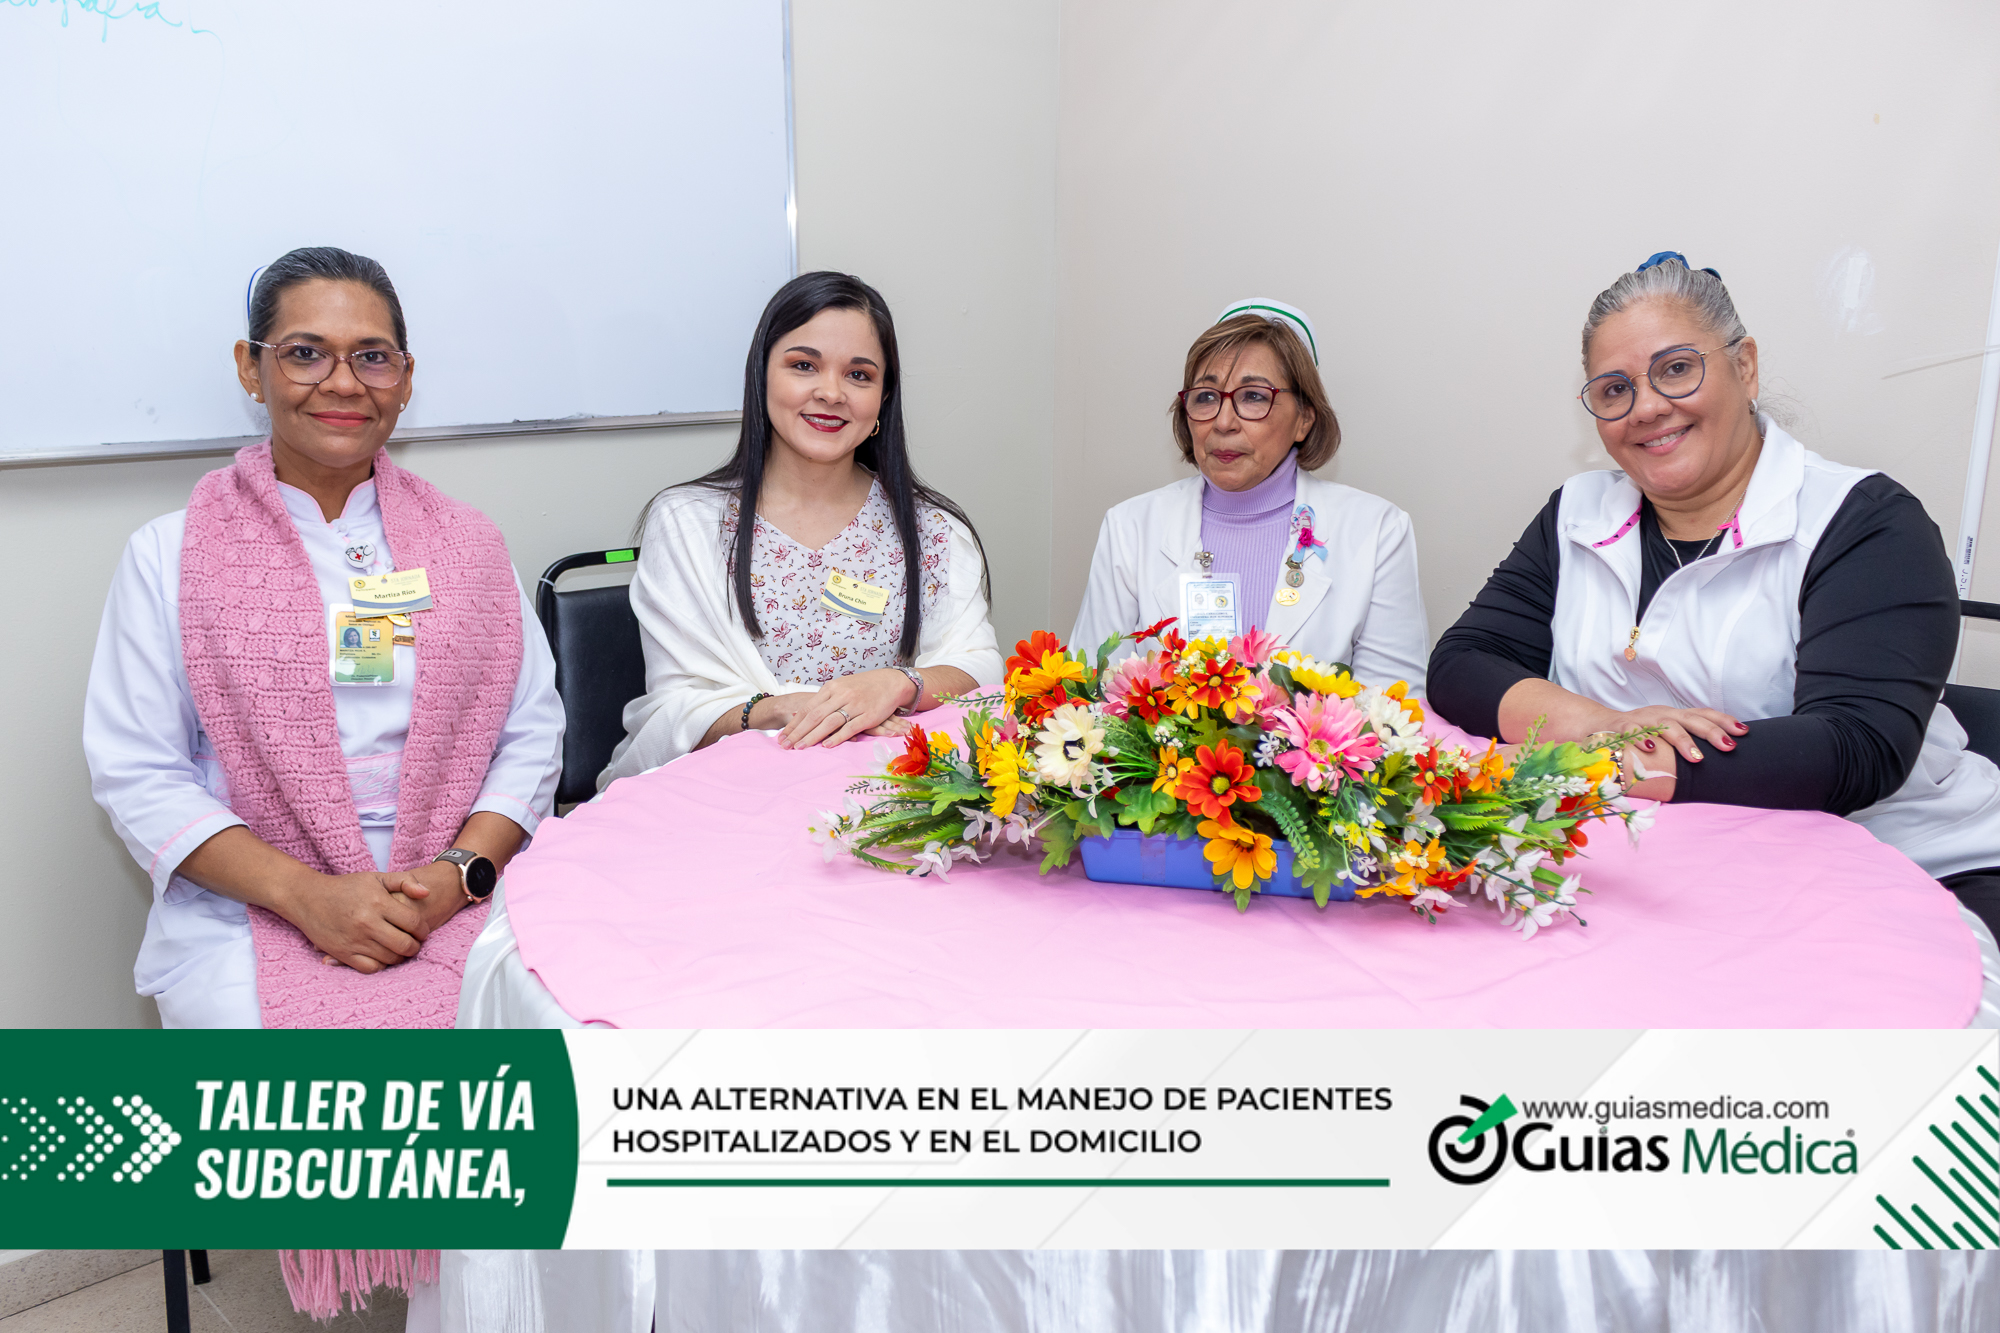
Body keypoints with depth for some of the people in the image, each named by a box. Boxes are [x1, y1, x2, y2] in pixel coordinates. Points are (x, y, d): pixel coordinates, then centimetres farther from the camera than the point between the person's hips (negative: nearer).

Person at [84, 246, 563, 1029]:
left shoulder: (470, 544, 13)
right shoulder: (169, 555, 7)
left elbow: (531, 736, 7)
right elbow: (136, 772, 1)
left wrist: (460, 872, -11)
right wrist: (305, 894, -13)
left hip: (461, 903, 3)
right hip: (252, 912, -2)